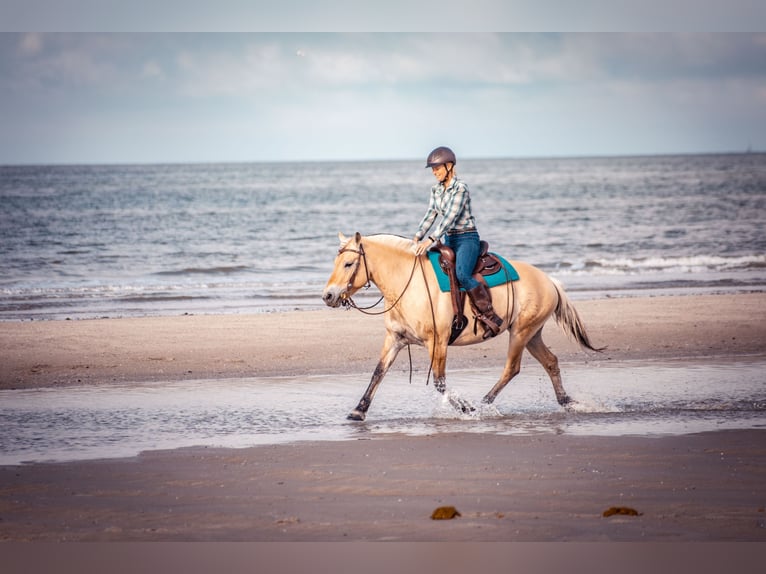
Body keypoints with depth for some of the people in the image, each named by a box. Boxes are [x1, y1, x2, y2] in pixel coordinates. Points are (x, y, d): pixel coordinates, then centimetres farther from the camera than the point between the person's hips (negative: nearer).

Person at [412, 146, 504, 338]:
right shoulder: (436, 190, 10)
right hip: (449, 240, 9)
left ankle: (491, 317, -24)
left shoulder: (460, 188, -15)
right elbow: (430, 215, 6)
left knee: (462, 274, -29)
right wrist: (417, 237, -10)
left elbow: (450, 217, -23)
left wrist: (430, 240, -31)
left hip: (467, 238, -9)